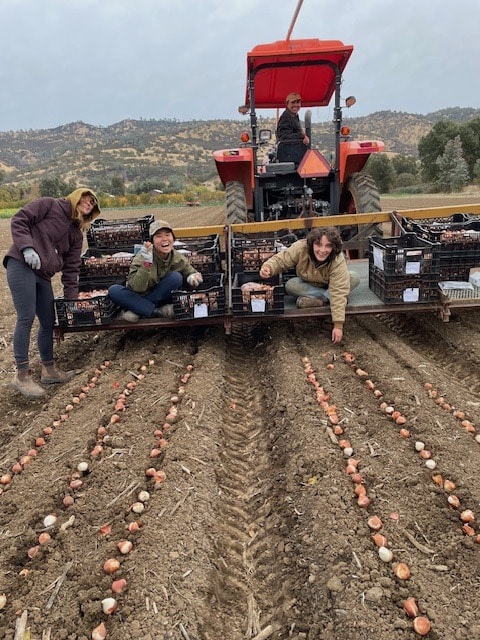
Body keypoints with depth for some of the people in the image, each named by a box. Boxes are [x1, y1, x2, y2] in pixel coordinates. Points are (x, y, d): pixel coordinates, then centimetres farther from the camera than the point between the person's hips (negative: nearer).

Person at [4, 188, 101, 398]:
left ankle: (49, 369, 23)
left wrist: (71, 298, 13)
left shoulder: (76, 233, 19)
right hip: (21, 265, -8)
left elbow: (71, 268, 17)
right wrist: (27, 247, -20)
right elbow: (19, 220, -6)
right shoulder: (49, 205, 3)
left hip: (43, 276, 8)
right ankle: (22, 375, -6)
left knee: (48, 322, 9)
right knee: (26, 318, -13)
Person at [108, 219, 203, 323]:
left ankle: (136, 310, -21)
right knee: (113, 290, -28)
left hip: (160, 298, 2)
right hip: (138, 297, -1)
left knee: (176, 277, -24)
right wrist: (146, 264, -42)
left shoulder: (178, 258, -10)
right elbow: (137, 288, -28)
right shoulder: (142, 257, -19)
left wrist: (193, 277, -23)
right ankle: (158, 312, -31)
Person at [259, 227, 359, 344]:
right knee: (290, 285, -32)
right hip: (307, 285, 1)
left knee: (354, 278, -28)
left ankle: (312, 300, -29)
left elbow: (338, 292, -39)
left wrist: (338, 325, -43)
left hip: (329, 286, -1)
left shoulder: (338, 262, -35)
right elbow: (280, 260, -26)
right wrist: (268, 267, -52)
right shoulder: (300, 248, -31)